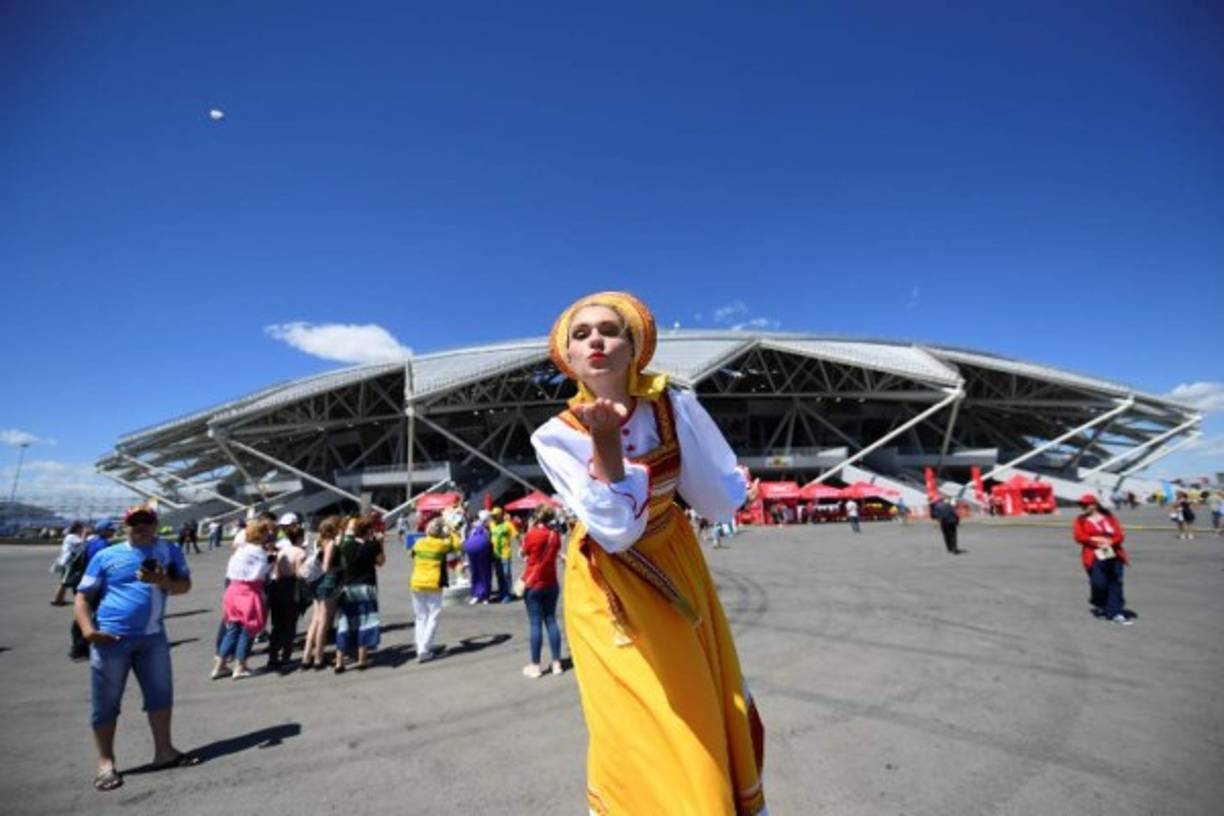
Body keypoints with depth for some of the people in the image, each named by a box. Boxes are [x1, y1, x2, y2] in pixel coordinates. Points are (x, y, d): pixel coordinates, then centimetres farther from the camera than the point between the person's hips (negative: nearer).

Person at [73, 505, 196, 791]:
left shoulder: (169, 551, 3)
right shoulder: (106, 556, 1)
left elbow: (185, 585, -2)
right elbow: (82, 597, 2)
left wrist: (163, 581, -23)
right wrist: (87, 629, -14)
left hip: (153, 636, 2)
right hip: (111, 638, -2)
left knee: (161, 694, 8)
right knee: (105, 703, 5)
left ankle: (164, 751, 22)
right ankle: (106, 763, 20)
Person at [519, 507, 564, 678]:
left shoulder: (531, 534, -13)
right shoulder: (555, 535, 1)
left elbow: (523, 553, 3)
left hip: (532, 583, -4)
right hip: (551, 583, 4)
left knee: (535, 623, 1)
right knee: (551, 621, 10)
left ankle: (535, 666, 6)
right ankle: (557, 663, 13)